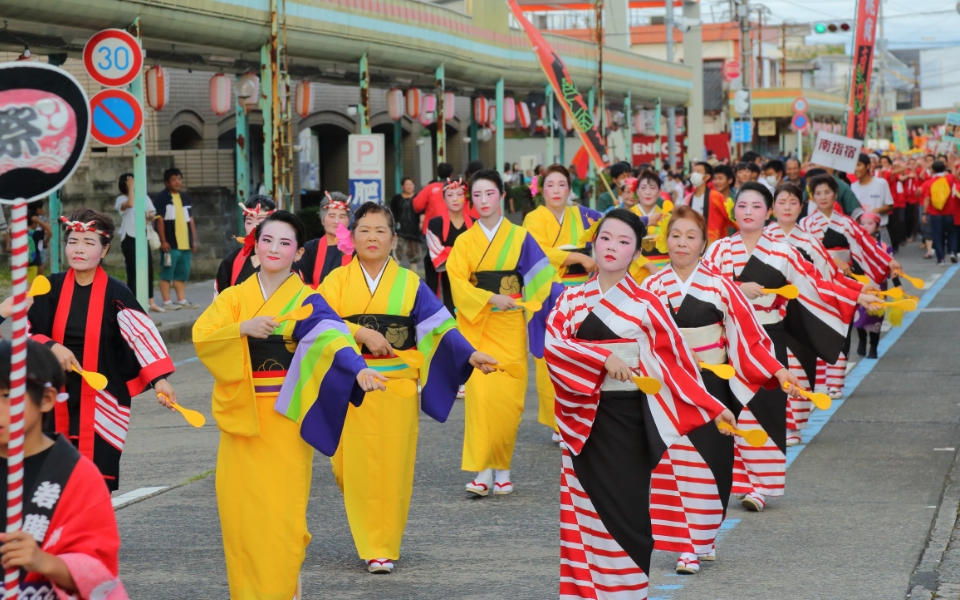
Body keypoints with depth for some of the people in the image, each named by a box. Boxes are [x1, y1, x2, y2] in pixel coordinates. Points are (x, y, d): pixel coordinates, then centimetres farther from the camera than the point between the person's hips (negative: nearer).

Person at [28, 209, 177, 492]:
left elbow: (143, 332, -18)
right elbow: (24, 331, 2)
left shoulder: (116, 293, -8)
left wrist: (159, 378, -32)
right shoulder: (51, 288, 1)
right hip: (56, 401, 3)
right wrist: (52, 347, -18)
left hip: (102, 403, -3)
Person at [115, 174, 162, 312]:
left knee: (148, 270, 7)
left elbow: (152, 215, 13)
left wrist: (151, 217, -10)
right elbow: (130, 204, -29)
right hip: (130, 239, -5)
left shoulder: (144, 198, 10)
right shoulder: (121, 199, -6)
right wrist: (131, 188, -21)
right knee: (133, 271, -5)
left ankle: (152, 303, 15)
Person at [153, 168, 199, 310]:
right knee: (167, 274, -4)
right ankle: (167, 302, -3)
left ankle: (182, 300, 16)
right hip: (170, 244, -7)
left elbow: (191, 220, 21)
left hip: (185, 244, 7)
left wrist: (194, 240, 16)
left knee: (182, 274, 10)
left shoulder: (185, 199, 18)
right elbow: (160, 220, -8)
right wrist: (163, 241, -14)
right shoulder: (161, 198, -3)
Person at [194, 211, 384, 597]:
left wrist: (358, 368, -41)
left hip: (285, 417, -3)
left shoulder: (306, 301, -2)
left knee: (281, 508, -5)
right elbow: (201, 337, -6)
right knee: (240, 507, 3)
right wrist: (243, 328, -23)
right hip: (241, 416, 3)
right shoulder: (233, 298, 8)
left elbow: (331, 338, -21)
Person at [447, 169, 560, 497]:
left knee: (508, 397, -4)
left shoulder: (520, 237, 5)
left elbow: (540, 278, 1)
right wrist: (490, 298, -14)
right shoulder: (464, 241, 8)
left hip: (510, 326, 0)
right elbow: (457, 282, -2)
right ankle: (483, 470, -8)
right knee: (480, 394, -10)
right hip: (476, 326, 0)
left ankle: (503, 469, 7)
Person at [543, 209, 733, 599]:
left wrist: (712, 407, -1)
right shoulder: (572, 299, 6)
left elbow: (673, 362, 3)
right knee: (587, 508, 3)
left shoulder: (645, 305, 2)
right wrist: (603, 357, -21)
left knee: (626, 509, -4)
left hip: (627, 417, -2)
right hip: (584, 419, 2)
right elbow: (552, 343, -9)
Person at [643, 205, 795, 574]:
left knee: (708, 463, -1)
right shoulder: (652, 288, 2)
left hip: (711, 388, -1)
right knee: (676, 464, 0)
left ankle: (702, 540, 12)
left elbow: (748, 334, -2)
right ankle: (688, 544, 7)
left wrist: (777, 370, -9)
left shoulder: (718, 286, -2)